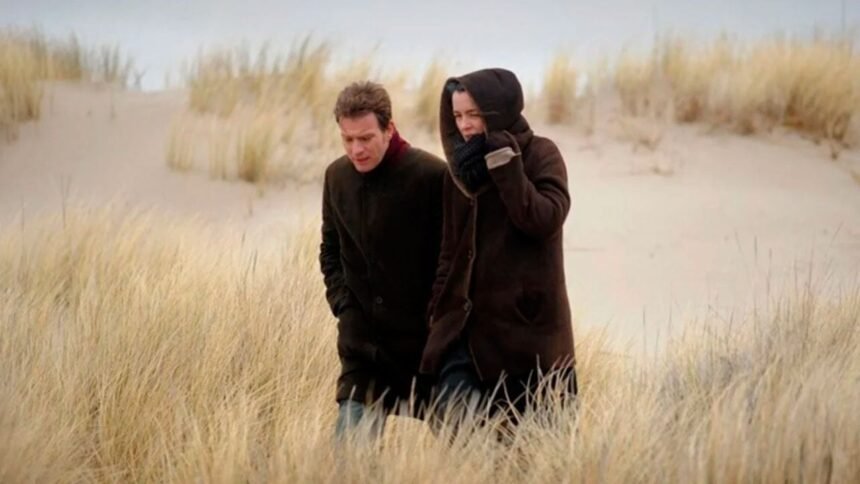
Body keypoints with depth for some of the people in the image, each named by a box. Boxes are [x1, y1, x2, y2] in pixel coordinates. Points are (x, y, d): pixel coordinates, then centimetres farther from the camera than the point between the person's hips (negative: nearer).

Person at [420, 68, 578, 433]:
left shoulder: (540, 155, -3)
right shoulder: (461, 165, 12)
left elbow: (544, 219, -20)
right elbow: (450, 250, 16)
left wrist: (503, 161, -20)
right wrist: (438, 311, 9)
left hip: (528, 323, -4)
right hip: (467, 323, 4)